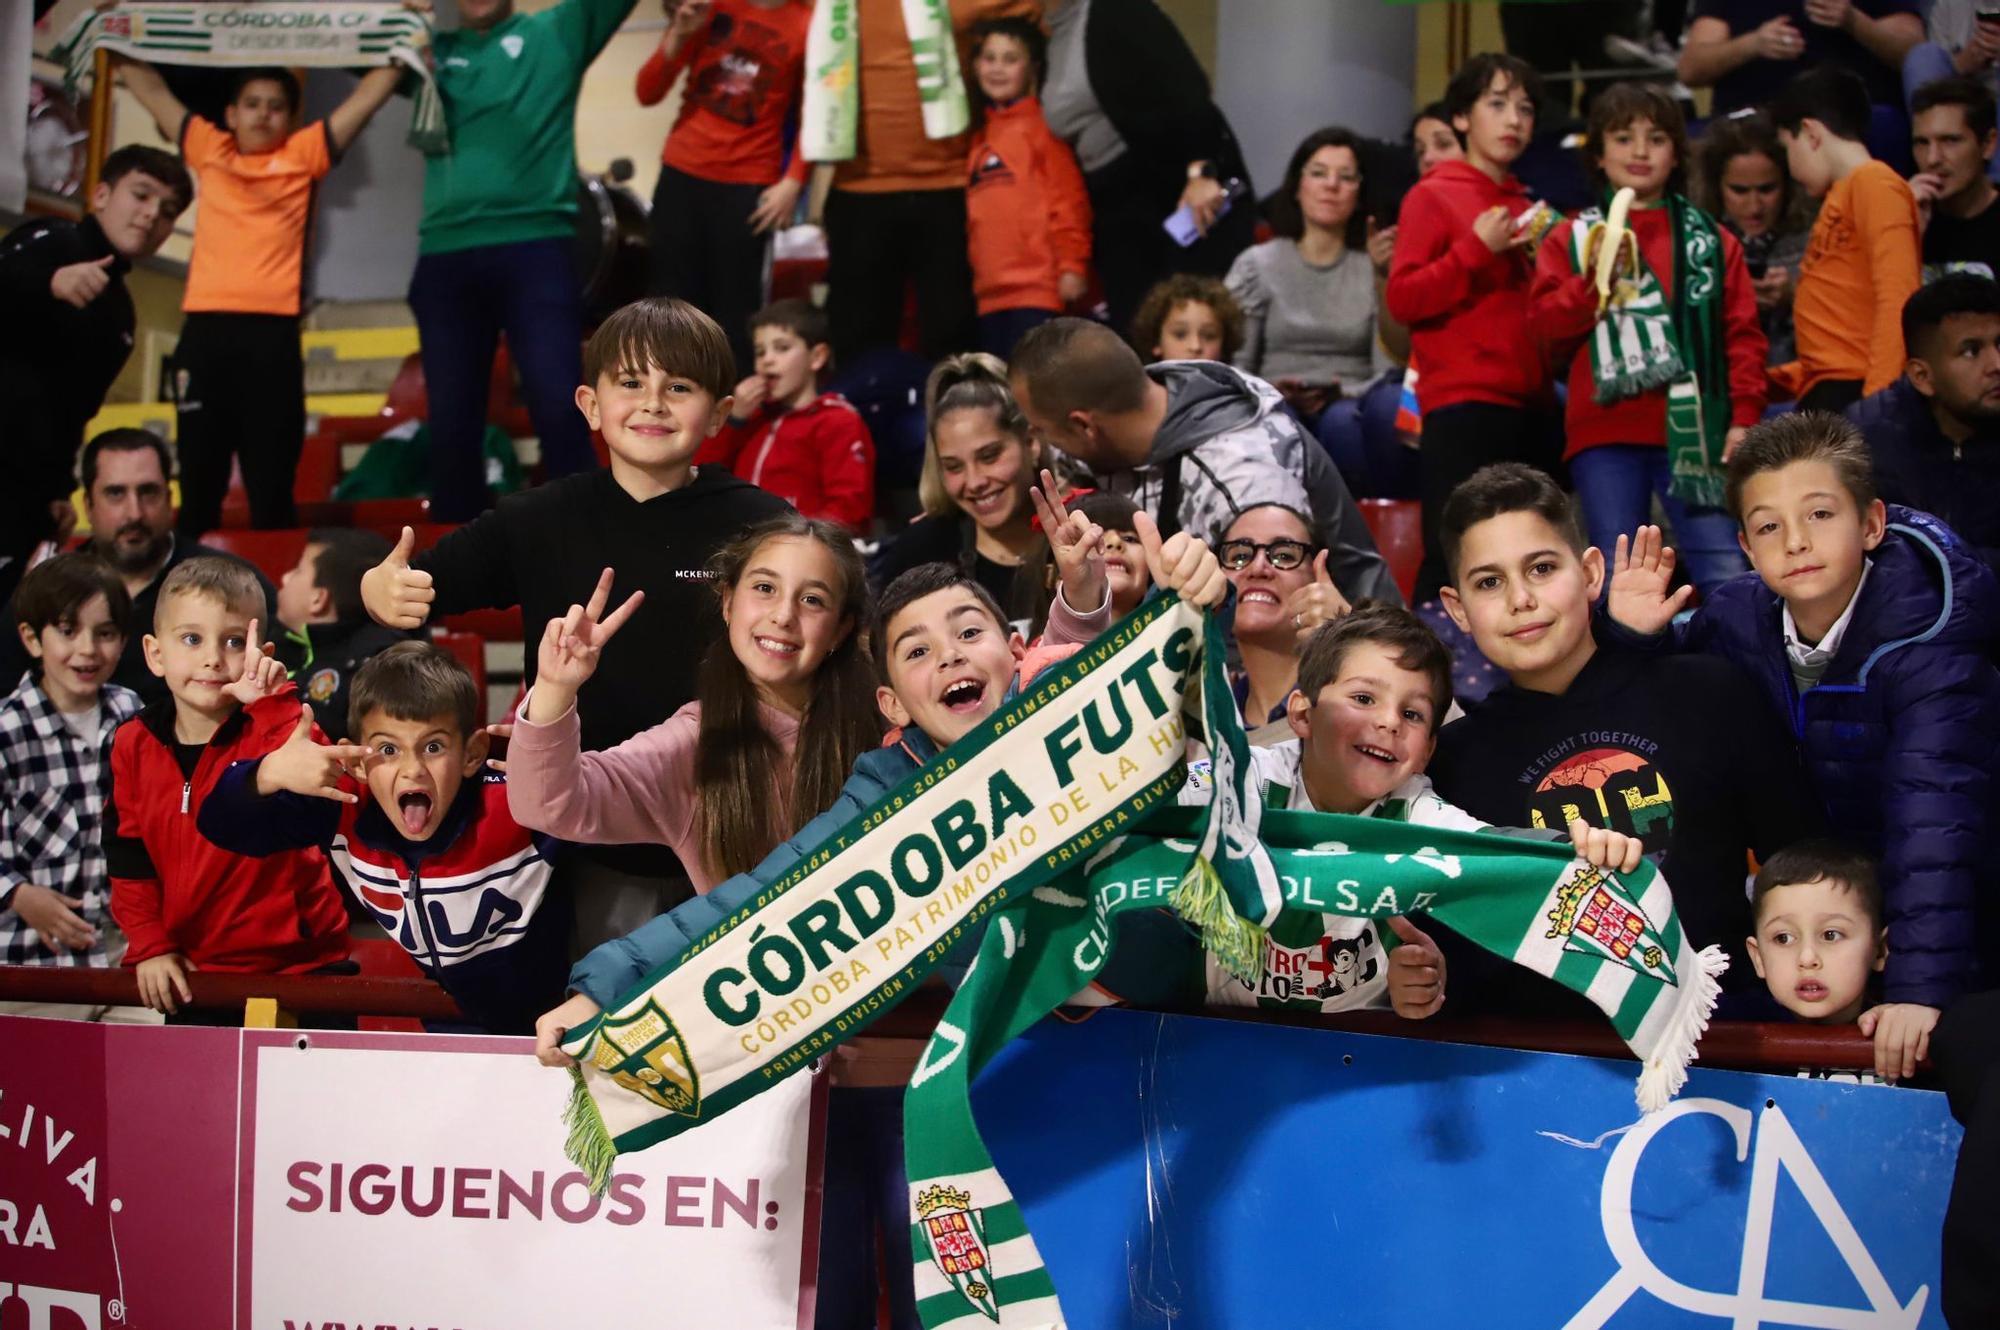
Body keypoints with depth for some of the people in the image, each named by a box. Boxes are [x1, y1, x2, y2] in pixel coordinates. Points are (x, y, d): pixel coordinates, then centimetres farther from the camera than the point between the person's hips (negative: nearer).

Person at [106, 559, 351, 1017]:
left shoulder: (274, 728, -9)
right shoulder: (134, 744, 3)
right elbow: (128, 855, 7)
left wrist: (272, 704, -35)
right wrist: (150, 945, -1)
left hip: (296, 965, -3)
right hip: (189, 971, 3)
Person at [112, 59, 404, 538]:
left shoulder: (303, 154, 14)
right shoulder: (208, 149, 19)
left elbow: (367, 96, 12)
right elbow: (151, 89, 26)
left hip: (272, 334, -2)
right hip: (204, 330, 2)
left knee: (271, 485, -2)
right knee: (199, 480, 4)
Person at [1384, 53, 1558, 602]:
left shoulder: (1525, 210, 17)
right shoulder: (1433, 197, 1)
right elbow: (1402, 300, -8)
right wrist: (1477, 248, -14)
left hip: (1526, 404, 7)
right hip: (1463, 404, -7)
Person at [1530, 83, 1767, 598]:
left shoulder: (1712, 241, 12)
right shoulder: (1573, 238, 12)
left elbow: (1743, 334, 8)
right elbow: (1547, 324, 2)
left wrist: (1744, 416, -3)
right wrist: (1596, 276, -12)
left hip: (1691, 430, 0)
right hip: (1606, 433, 0)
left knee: (1728, 574, -8)